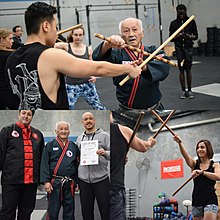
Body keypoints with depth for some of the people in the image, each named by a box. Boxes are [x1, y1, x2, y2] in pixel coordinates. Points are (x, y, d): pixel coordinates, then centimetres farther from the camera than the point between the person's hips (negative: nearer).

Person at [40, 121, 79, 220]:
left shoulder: (74, 147, 12)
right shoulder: (50, 146, 4)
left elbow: (77, 165, 12)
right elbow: (44, 164, -1)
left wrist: (77, 182, 7)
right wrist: (46, 181, -10)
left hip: (69, 184, 3)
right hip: (54, 184, -2)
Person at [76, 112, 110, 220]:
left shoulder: (104, 135, 1)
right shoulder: (79, 138, 13)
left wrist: (105, 153, -23)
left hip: (101, 179, -3)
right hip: (83, 180, 4)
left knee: (105, 211, 0)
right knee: (86, 211, 10)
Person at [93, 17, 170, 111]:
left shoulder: (152, 51, 6)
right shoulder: (117, 54, 2)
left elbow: (163, 66, -16)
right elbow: (98, 58, -18)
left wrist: (145, 67, -38)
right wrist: (107, 45, -41)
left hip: (154, 106, 1)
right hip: (127, 109, -1)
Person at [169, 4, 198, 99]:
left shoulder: (191, 22, 3)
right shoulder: (173, 23, 5)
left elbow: (196, 36, 6)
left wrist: (190, 37, -15)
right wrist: (177, 36, -13)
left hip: (188, 47, -1)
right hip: (179, 48, 1)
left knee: (188, 69, -3)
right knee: (181, 70, 1)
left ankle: (189, 90, 7)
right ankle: (183, 91, 7)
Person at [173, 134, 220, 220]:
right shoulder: (195, 164, 5)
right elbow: (185, 155, -15)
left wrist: (202, 172, -31)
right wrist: (180, 142, -34)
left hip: (210, 200, -3)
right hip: (196, 200, 3)